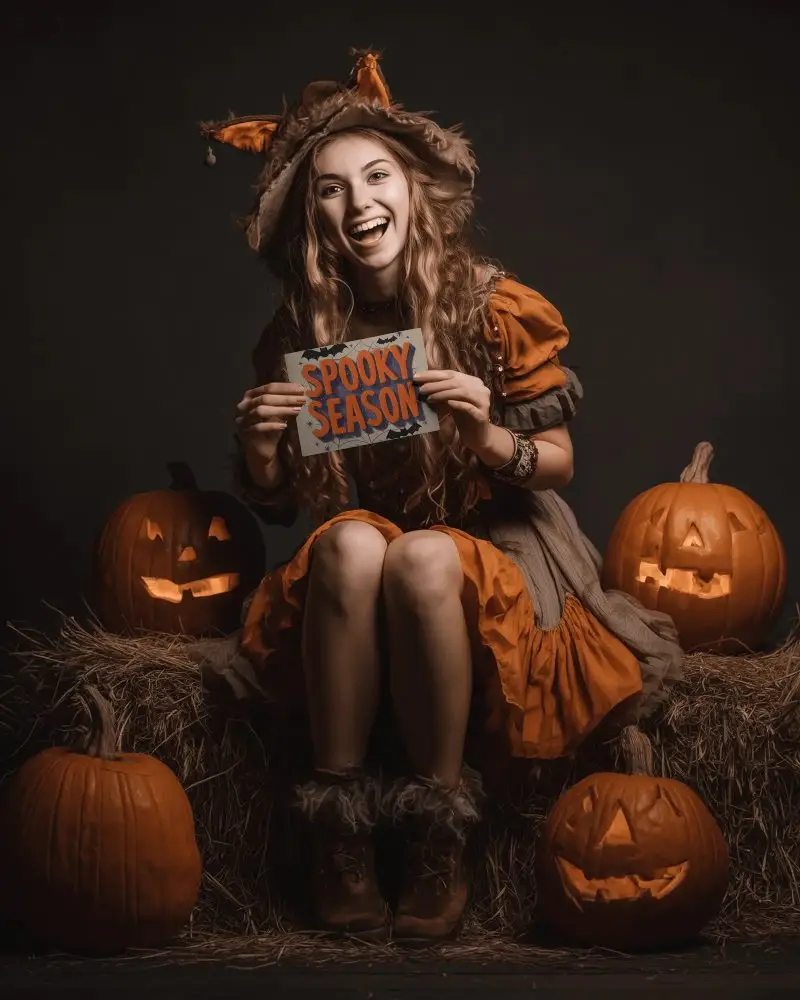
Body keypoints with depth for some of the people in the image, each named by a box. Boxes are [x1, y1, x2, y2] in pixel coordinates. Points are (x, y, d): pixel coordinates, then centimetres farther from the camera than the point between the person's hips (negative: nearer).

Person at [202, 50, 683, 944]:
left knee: (423, 559, -36)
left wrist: (489, 439, -25)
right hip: (358, 567, 2)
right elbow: (276, 505, 6)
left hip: (497, 545, -2)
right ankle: (340, 831, -25)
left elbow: (558, 465, -3)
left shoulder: (497, 308, -10)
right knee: (349, 541, -33)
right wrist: (258, 450, -16)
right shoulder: (298, 334, -3)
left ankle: (439, 836, -22)